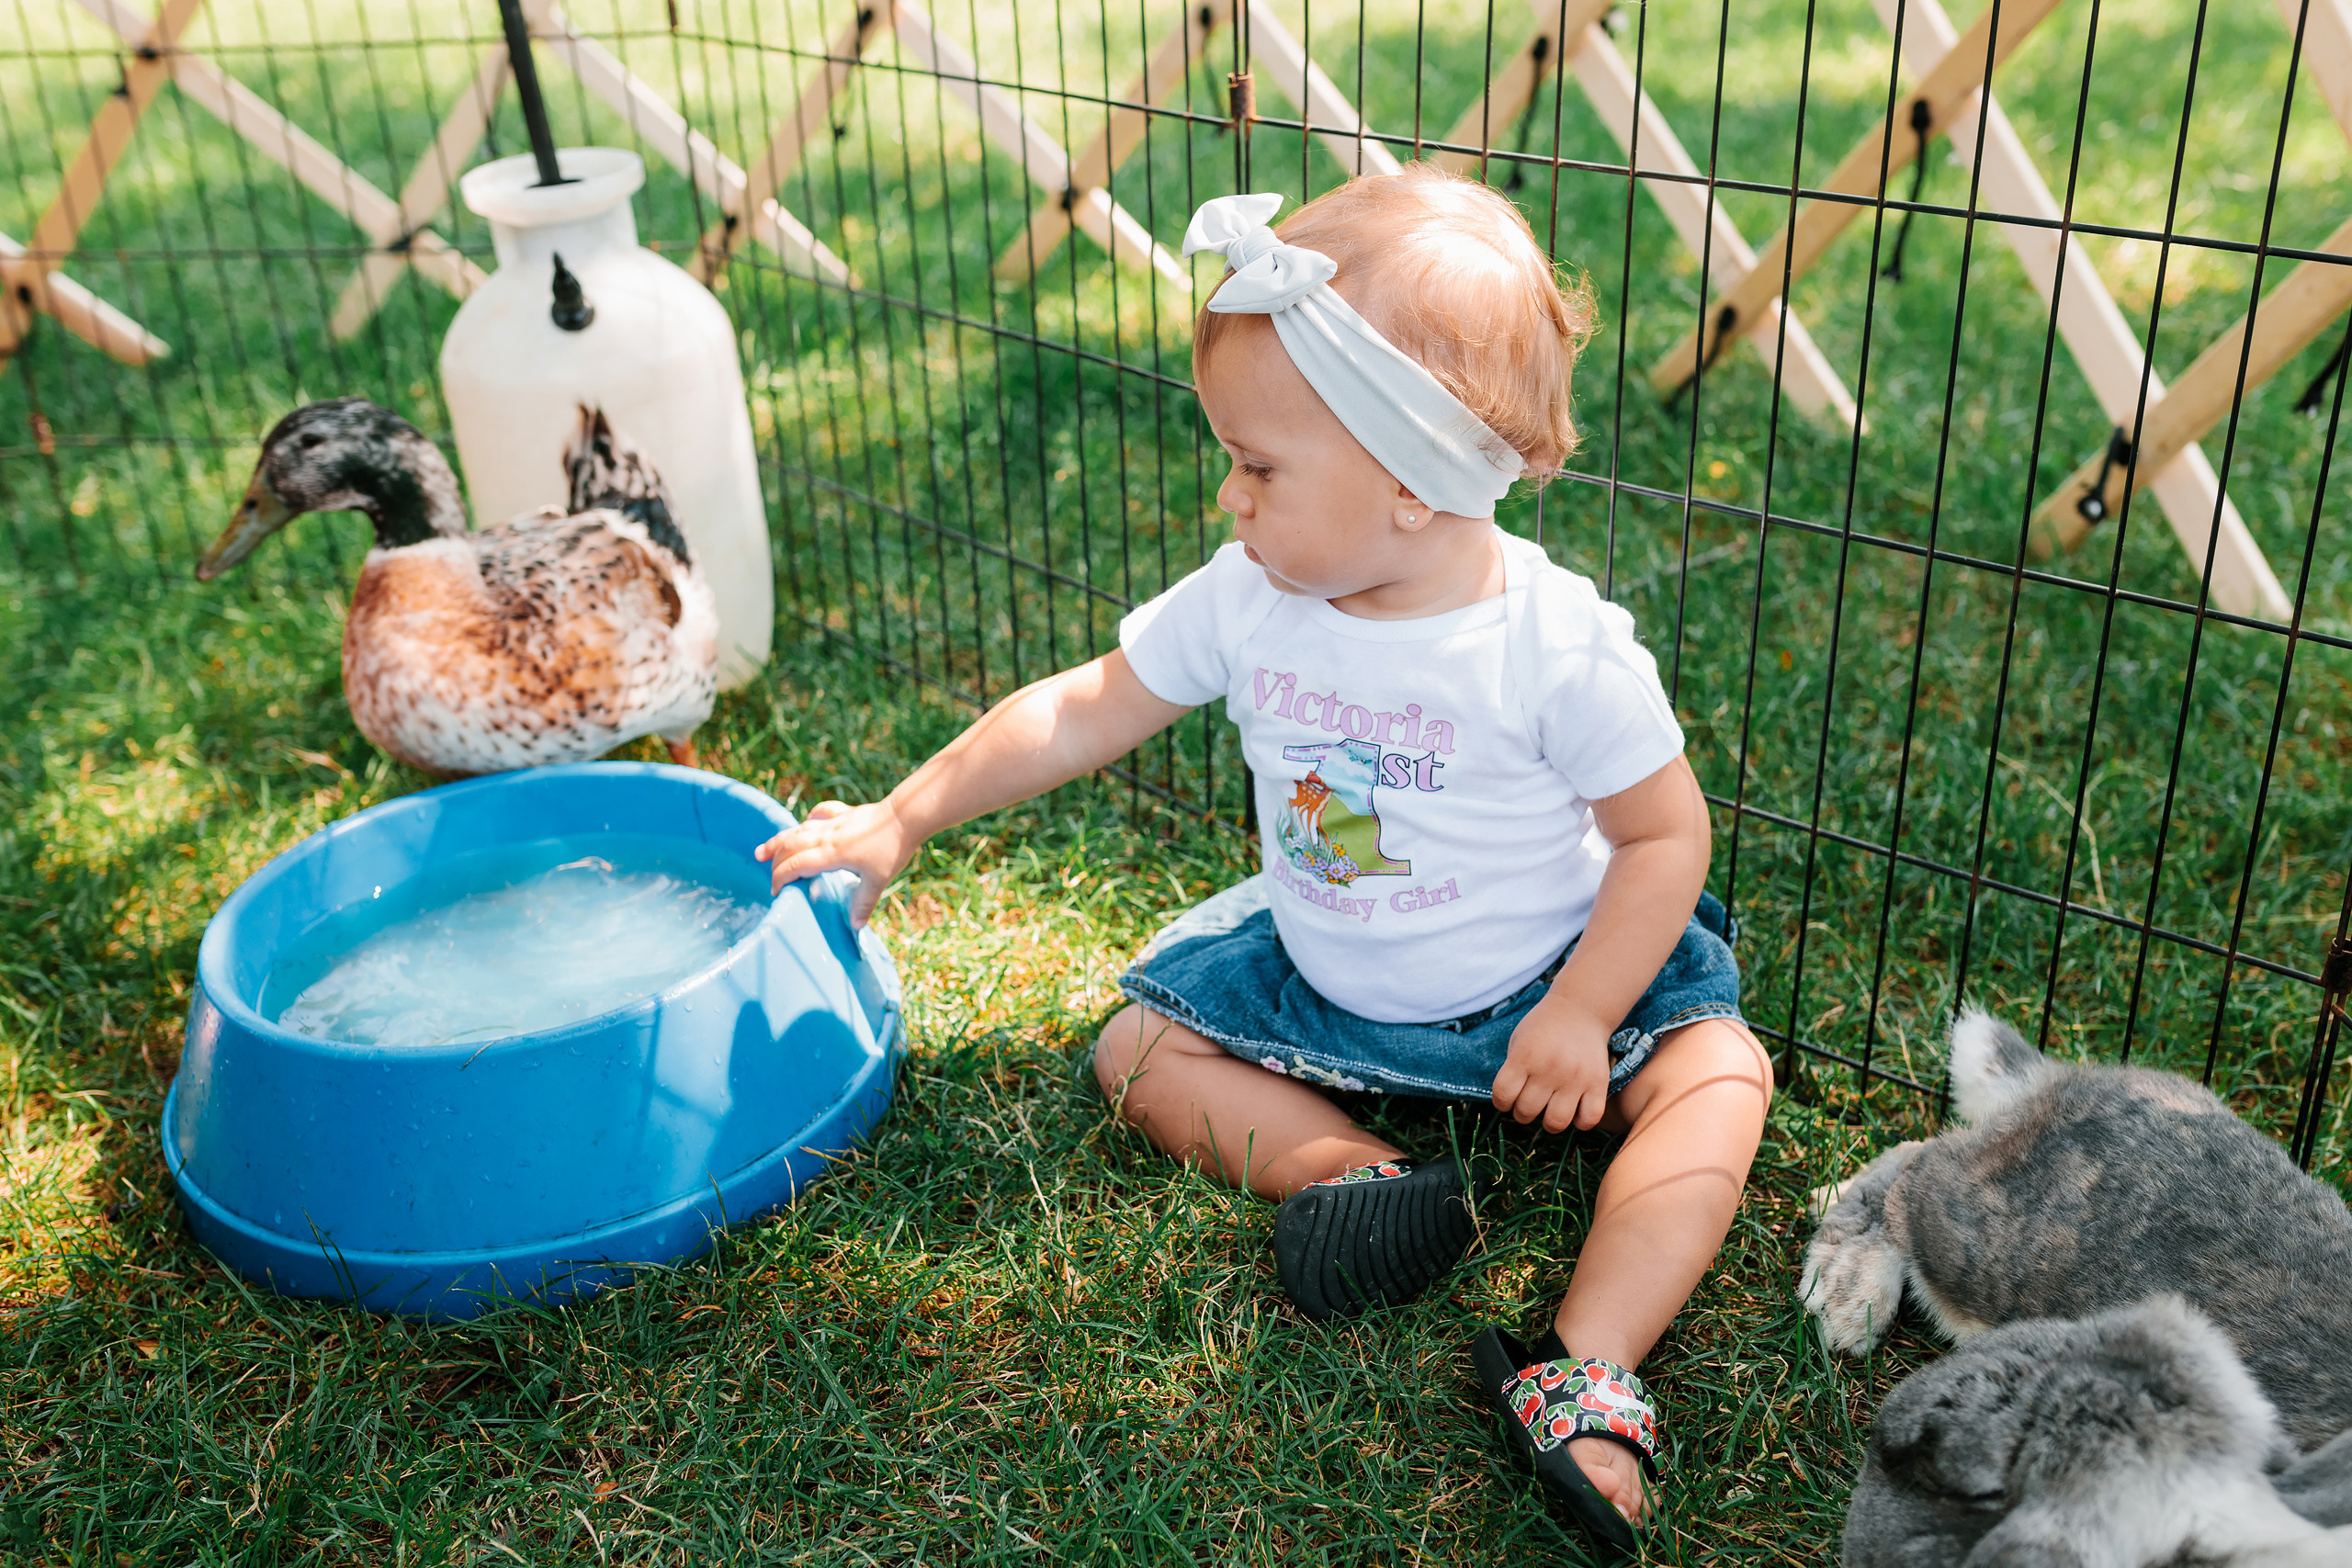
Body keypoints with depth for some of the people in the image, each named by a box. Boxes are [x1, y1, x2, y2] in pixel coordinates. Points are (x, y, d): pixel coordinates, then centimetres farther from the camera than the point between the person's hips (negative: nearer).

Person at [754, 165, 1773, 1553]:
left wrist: (1577, 1015, -21)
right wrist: (901, 823, -1)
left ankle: (1583, 1378, -34)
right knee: (1141, 1043, -4)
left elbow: (1666, 834, -15)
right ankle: (1351, 1173, -20)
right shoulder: (1247, 603, -13)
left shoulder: (1561, 647, -26)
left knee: (1717, 1070, -25)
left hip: (1538, 982, -4)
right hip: (1318, 974, 5)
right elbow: (1084, 711, -3)